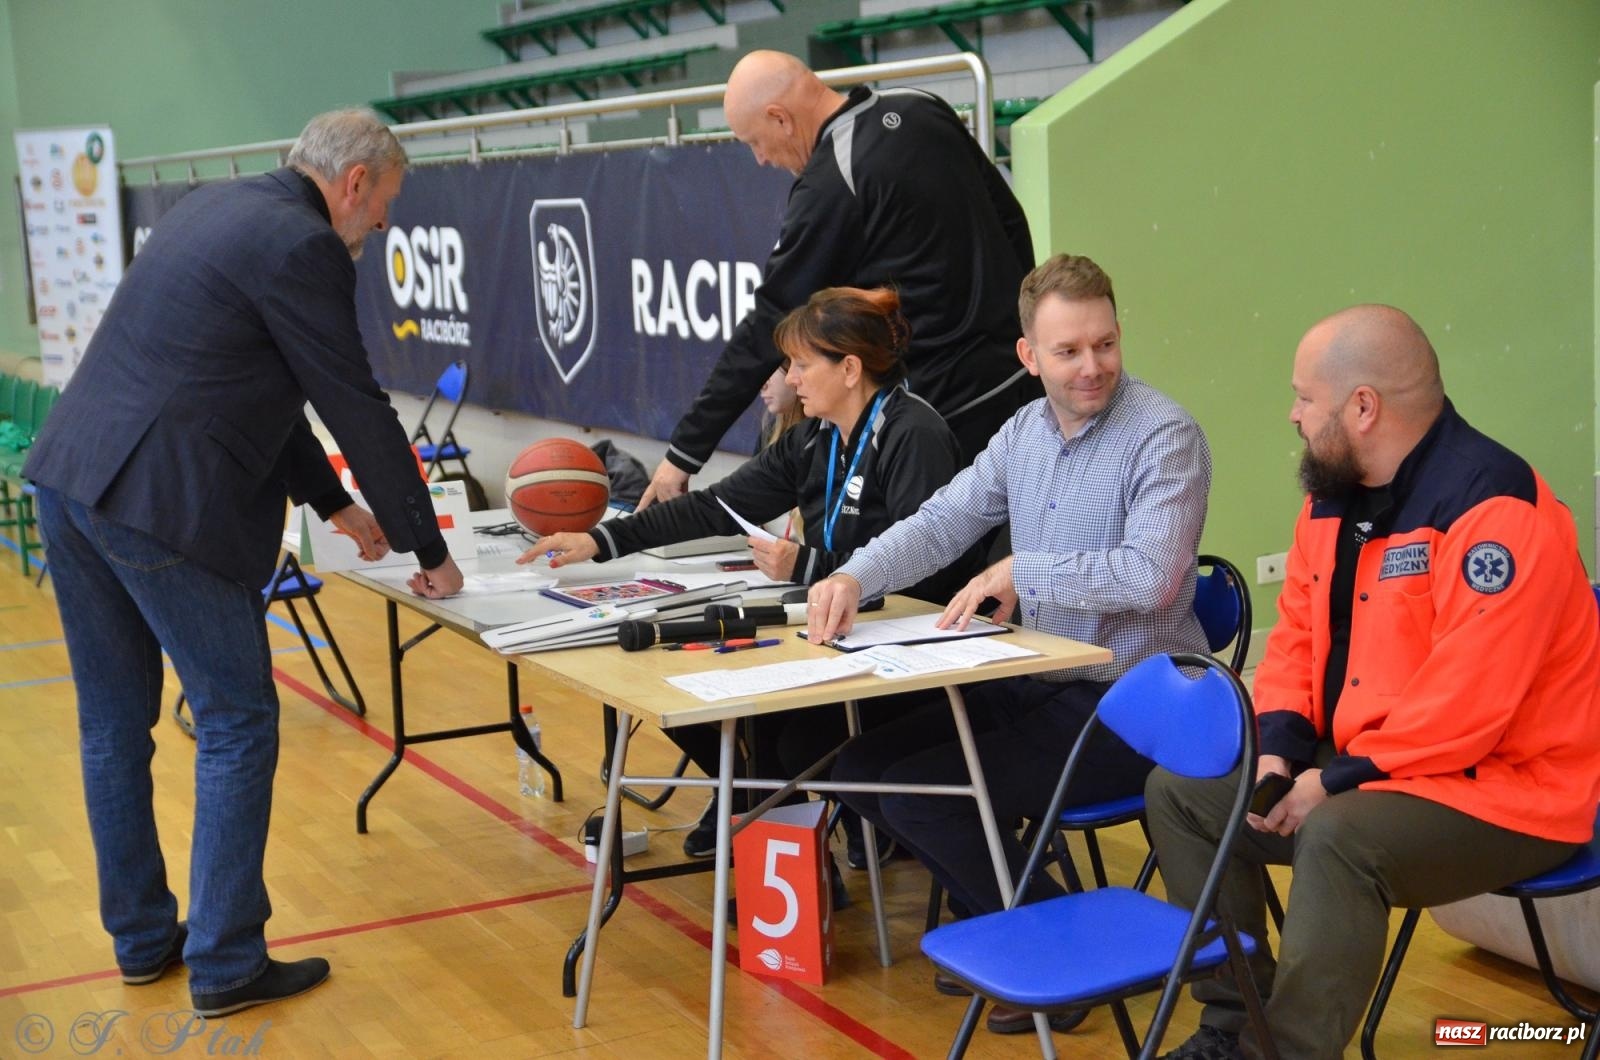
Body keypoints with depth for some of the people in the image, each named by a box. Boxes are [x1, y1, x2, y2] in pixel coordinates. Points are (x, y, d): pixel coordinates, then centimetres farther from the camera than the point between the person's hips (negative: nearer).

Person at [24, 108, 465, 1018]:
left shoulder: (219, 208, 19)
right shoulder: (301, 247, -10)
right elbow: (360, 409, -9)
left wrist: (335, 503, 27)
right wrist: (428, 550, 1)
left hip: (71, 478, 10)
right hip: (161, 504, -9)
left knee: (114, 722, 17)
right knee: (239, 725, 3)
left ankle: (141, 938, 30)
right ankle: (225, 965, 9)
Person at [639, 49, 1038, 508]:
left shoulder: (829, 186, -18)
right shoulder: (922, 109, 5)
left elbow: (768, 328, -14)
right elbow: (1011, 221, 14)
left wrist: (685, 452, -7)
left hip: (950, 409, -8)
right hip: (1020, 378, 8)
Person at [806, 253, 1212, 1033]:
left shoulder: (1165, 435, -15)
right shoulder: (1024, 432, 8)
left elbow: (1152, 575, -27)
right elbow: (939, 524, 6)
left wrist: (1021, 572, -20)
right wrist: (855, 577, -12)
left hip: (1127, 706, -8)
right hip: (1038, 684, 8)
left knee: (920, 794, -17)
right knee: (865, 768, 3)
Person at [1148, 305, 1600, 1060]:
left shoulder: (1491, 508, -24)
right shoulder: (1334, 495, 5)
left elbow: (1466, 702, -29)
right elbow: (1298, 631, 13)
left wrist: (1339, 781, -21)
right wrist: (1279, 750, -4)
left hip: (1504, 789, -9)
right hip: (1366, 770, 10)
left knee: (1339, 837, -36)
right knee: (1180, 791, 5)